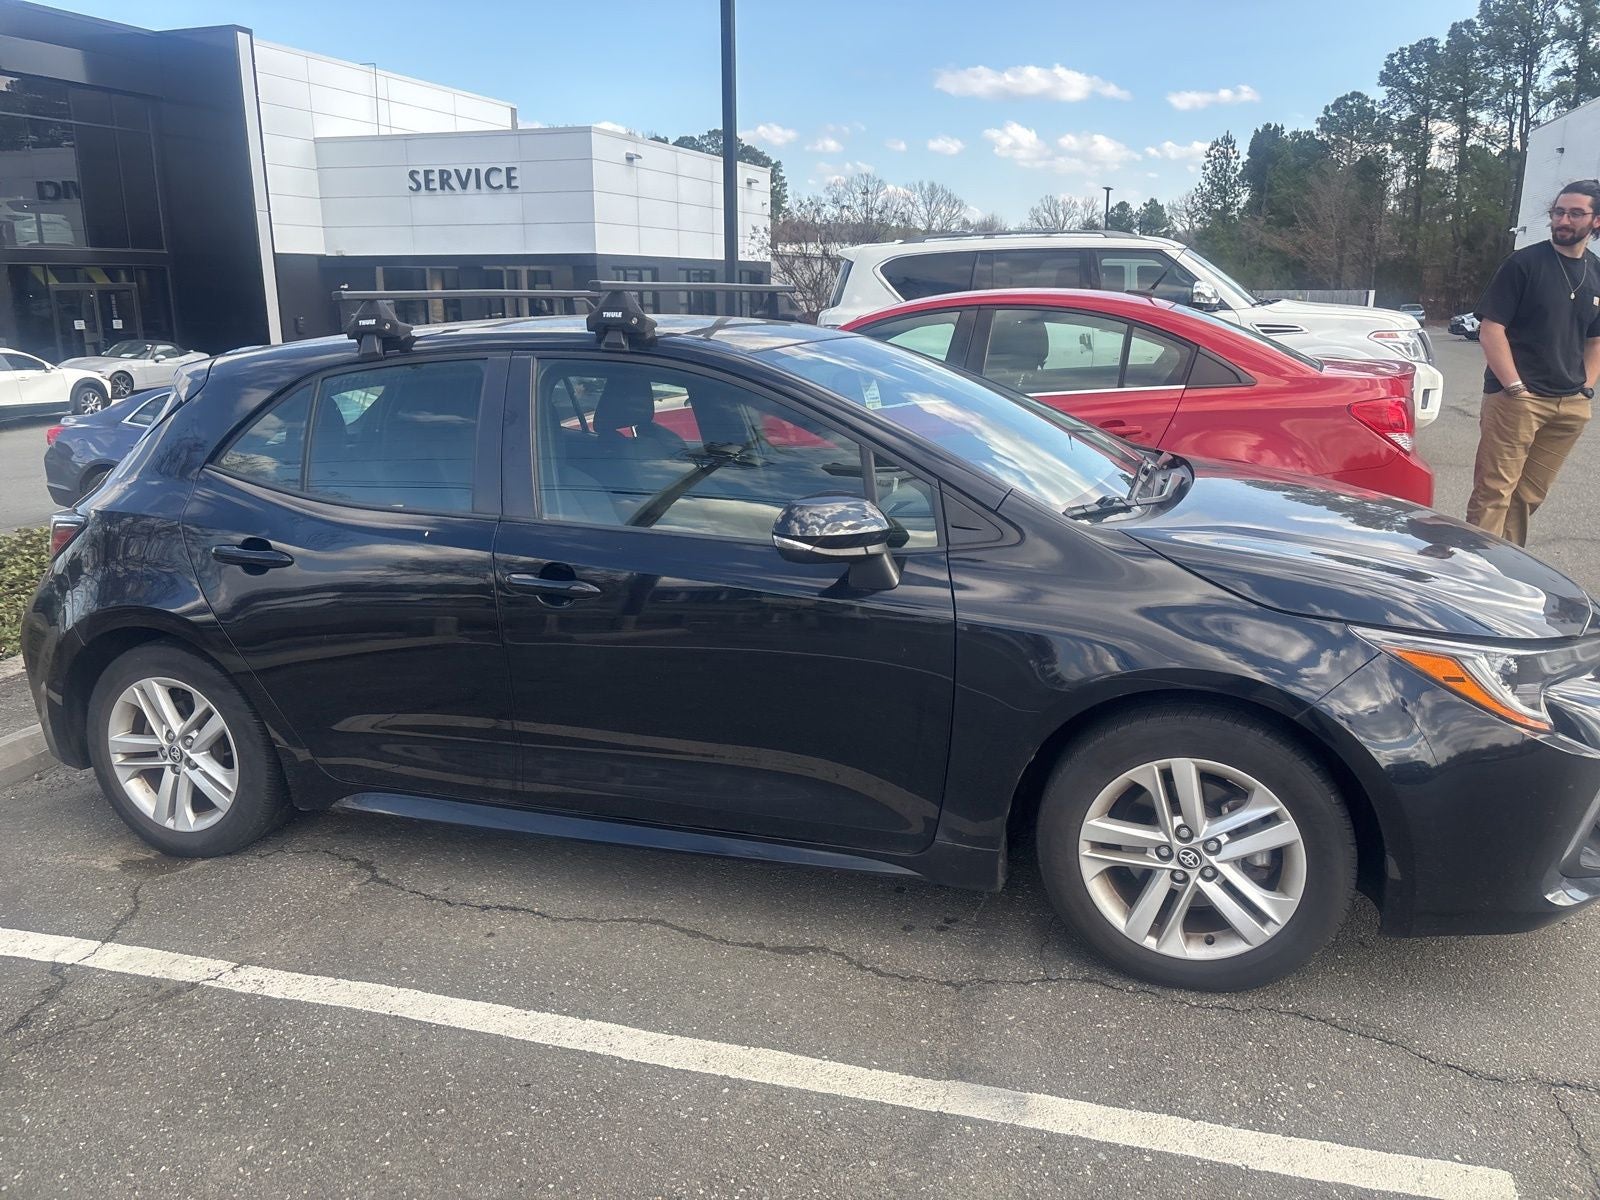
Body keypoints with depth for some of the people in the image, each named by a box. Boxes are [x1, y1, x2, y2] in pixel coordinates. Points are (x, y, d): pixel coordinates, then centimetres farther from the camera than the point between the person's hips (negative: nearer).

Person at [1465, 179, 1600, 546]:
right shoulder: (1524, 264, -4)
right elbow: (1490, 330, -8)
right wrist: (1515, 388, -14)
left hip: (1570, 406, 6)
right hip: (1516, 399, -5)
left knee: (1529, 496, 10)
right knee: (1494, 492, -8)